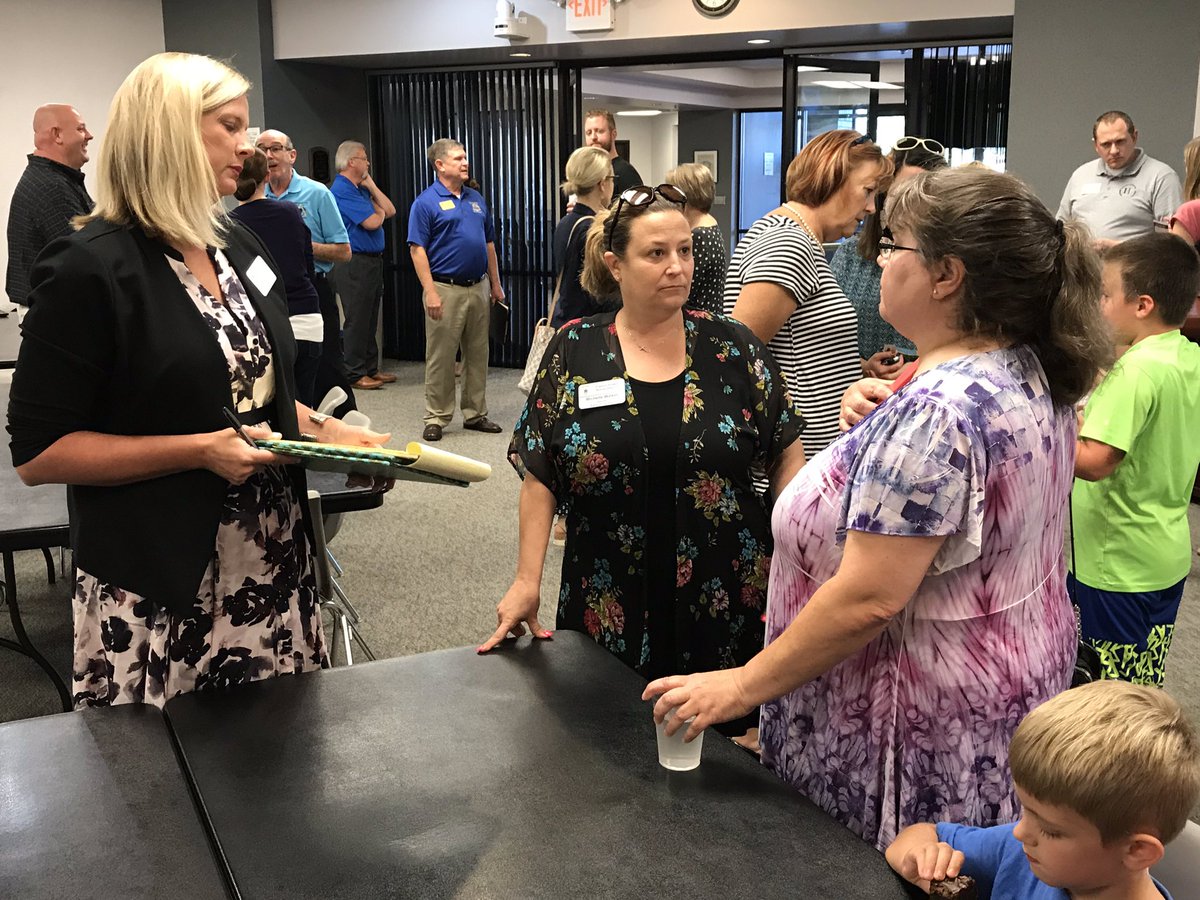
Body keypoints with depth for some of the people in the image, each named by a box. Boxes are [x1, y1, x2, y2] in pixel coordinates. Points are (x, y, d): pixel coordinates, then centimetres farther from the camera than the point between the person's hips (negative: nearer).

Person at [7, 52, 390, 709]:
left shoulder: (238, 246, 10)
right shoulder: (90, 270, -13)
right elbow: (37, 452, -14)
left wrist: (323, 429, 4)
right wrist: (199, 451, -20)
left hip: (274, 564, 7)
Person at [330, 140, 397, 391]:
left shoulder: (362, 189, 16)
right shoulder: (341, 190, -14)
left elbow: (390, 211, 13)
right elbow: (372, 222, -19)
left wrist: (372, 186, 7)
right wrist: (380, 212, 4)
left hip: (372, 262, 10)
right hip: (355, 264, -10)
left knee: (370, 320, 14)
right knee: (357, 320, -5)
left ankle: (371, 368, 21)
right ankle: (355, 374, 1)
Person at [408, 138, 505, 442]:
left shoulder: (477, 199, 14)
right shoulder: (426, 202, -6)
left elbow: (489, 244, 18)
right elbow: (417, 249, -11)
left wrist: (495, 284, 14)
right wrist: (431, 292, -18)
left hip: (479, 288, 6)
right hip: (446, 289, -6)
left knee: (478, 355, 11)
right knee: (440, 358, -1)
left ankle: (475, 414, 20)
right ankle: (436, 418, 8)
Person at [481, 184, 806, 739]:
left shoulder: (731, 348, 0)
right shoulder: (574, 353, 0)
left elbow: (786, 455, 3)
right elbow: (540, 476, 1)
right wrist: (527, 582, -4)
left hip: (729, 604, 0)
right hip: (611, 610, 0)